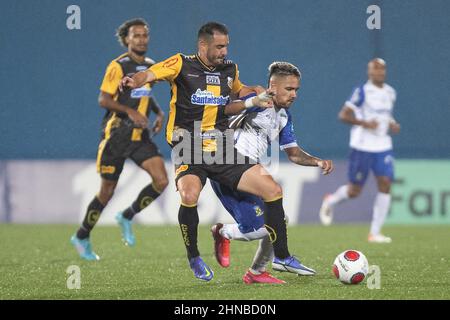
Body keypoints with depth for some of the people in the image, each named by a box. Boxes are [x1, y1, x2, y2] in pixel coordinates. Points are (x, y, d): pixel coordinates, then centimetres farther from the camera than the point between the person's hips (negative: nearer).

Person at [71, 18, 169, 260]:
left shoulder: (151, 66, 10)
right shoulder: (118, 66, -11)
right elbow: (103, 100, -14)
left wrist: (159, 113, 8)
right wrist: (130, 112, -25)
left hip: (140, 135, 6)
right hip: (116, 134, -6)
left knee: (161, 181, -11)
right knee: (107, 191, 2)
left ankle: (127, 217, 11)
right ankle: (82, 238, 21)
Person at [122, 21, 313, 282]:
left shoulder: (230, 69, 11)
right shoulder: (182, 64, -5)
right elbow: (150, 74, -20)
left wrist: (253, 100, 12)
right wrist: (134, 81, -42)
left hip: (221, 151, 5)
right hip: (189, 152, -5)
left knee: (274, 191, -2)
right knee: (190, 195, -33)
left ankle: (282, 256, 15)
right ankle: (194, 258, -8)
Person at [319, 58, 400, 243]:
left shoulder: (390, 93, 11)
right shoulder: (362, 92, -10)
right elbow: (343, 115, -11)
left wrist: (392, 124, 6)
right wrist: (363, 123, -24)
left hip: (383, 146, 6)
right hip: (362, 147, -6)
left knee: (385, 185, -8)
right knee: (354, 191, 1)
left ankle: (375, 233, -3)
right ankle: (330, 202, 35)